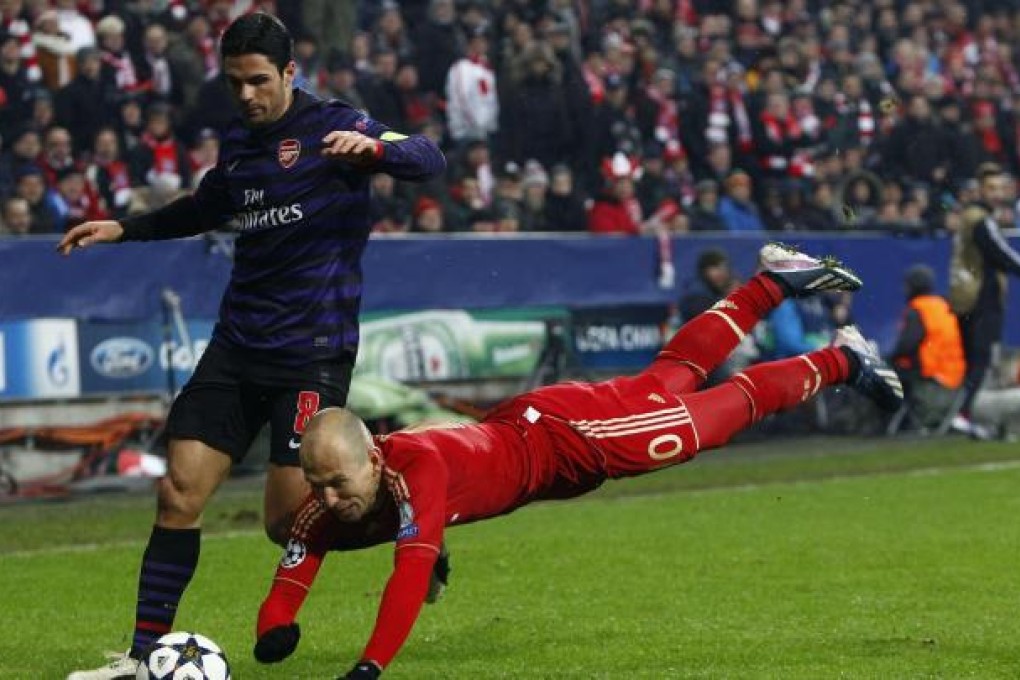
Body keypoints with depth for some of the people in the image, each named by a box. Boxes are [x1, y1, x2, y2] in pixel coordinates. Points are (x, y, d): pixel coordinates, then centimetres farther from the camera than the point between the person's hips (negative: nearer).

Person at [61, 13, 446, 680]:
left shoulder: (331, 125, -7)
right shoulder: (238, 142, 12)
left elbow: (430, 159, -18)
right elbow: (204, 209, 33)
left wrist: (372, 147, -38)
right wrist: (123, 228, 25)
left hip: (313, 353, -6)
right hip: (237, 347, 6)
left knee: (290, 520, -10)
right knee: (179, 493, -3)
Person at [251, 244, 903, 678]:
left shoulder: (416, 469, -43)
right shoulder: (325, 511, -24)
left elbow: (413, 571, -52)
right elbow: (289, 581, -24)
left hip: (558, 434, -6)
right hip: (509, 427, 6)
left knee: (713, 411, 12)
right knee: (673, 376, 25)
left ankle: (840, 360, 34)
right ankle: (772, 282, 46)